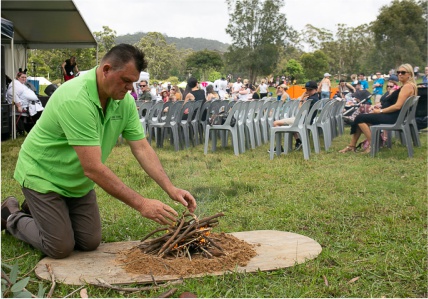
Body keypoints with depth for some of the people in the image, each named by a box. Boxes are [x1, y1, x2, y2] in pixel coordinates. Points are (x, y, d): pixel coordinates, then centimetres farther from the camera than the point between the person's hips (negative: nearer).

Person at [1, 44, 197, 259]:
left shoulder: (124, 101, -10)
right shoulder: (76, 100, -35)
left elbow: (142, 148, -8)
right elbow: (93, 168, -37)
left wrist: (170, 189, -19)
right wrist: (141, 204, -36)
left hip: (78, 182, 7)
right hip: (43, 174, -7)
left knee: (90, 243, 6)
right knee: (60, 248, -7)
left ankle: (38, 209, 28)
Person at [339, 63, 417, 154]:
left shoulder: (407, 86, -14)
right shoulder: (405, 86, 17)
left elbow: (397, 106, -22)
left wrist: (380, 111, -13)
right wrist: (381, 107, 8)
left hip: (393, 117, -11)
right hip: (392, 115, 11)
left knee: (360, 119, -12)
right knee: (359, 118, 7)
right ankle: (352, 146, 10)